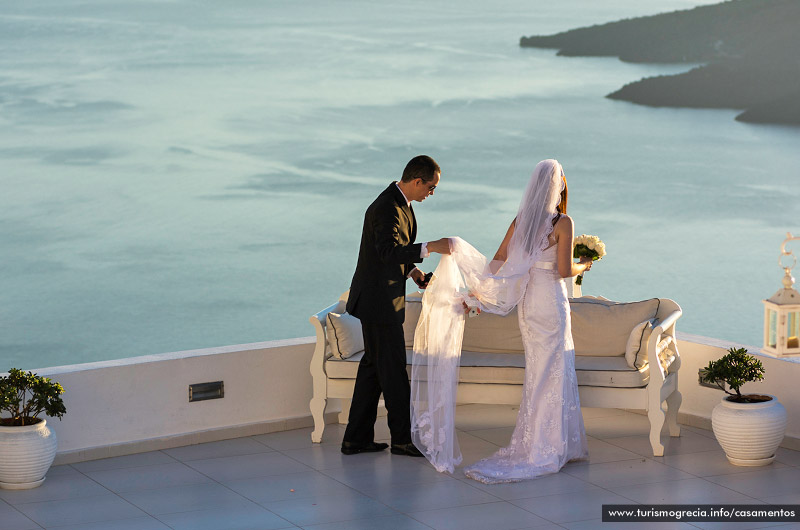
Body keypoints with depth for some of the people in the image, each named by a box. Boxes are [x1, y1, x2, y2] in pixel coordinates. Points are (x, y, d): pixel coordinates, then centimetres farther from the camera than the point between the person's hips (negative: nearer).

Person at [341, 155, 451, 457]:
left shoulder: (399, 203, 11)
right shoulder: (388, 208, -22)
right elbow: (389, 251, -34)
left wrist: (411, 269, 10)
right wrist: (429, 248, -38)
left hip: (379, 299, 11)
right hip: (379, 301, -11)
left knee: (374, 367, 13)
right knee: (393, 369, -1)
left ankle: (356, 438, 18)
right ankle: (402, 438, 8)